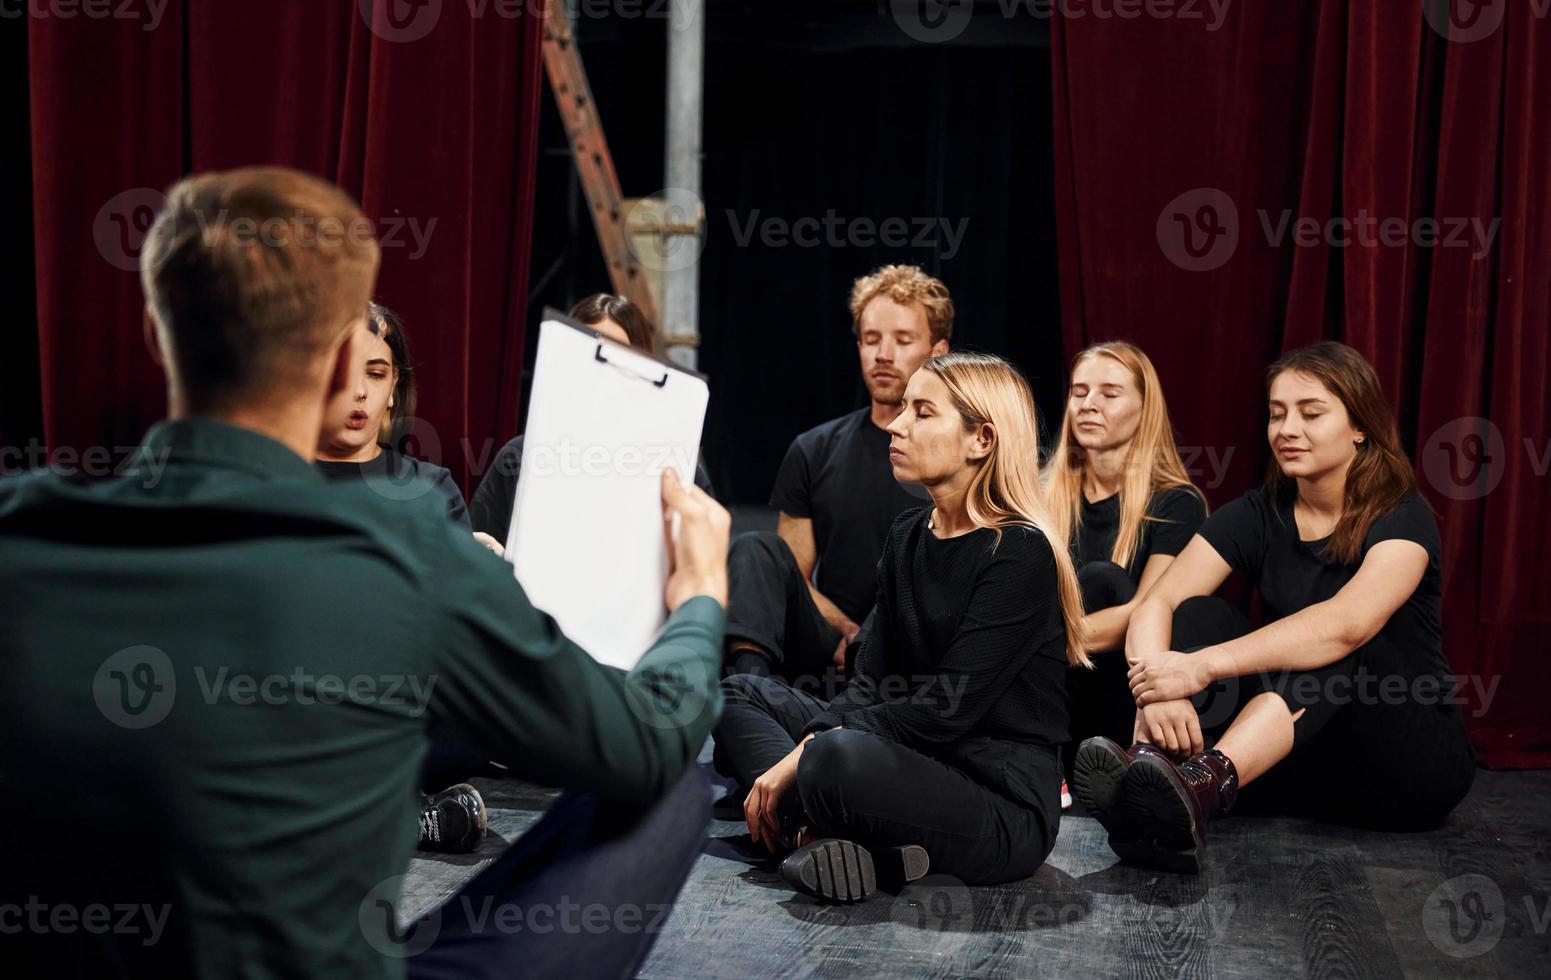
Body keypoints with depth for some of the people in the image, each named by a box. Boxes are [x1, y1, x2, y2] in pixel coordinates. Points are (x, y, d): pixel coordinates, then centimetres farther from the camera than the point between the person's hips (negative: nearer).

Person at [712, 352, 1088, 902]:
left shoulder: (1020, 553, -14)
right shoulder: (908, 537, 12)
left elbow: (949, 706, -20)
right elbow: (871, 681, 8)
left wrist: (805, 753, -18)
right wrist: (808, 748, -11)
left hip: (1002, 804, -9)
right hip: (914, 762, 9)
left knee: (840, 757, -37)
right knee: (741, 695, 6)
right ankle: (839, 835, -13)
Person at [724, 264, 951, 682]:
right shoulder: (813, 451, 15)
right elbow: (794, 575, 14)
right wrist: (849, 632, -7)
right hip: (828, 645, 3)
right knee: (756, 550, -24)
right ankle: (748, 678, -45)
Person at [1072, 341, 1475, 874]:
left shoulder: (1402, 519, -12)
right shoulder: (1258, 516, 2)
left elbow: (1347, 625, -33)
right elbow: (1155, 605, -12)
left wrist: (1204, 665, -43)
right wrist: (1158, 689, -35)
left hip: (1410, 765, -4)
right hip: (1298, 763, 4)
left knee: (1341, 648, -32)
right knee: (1199, 614, -16)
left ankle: (1204, 787, -54)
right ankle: (1149, 769, -43)